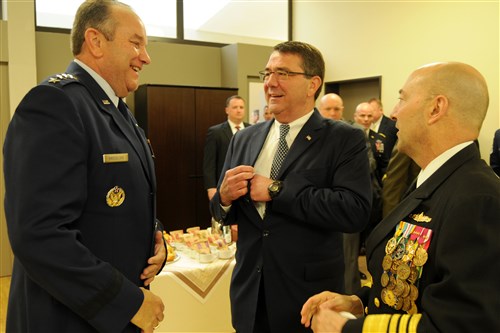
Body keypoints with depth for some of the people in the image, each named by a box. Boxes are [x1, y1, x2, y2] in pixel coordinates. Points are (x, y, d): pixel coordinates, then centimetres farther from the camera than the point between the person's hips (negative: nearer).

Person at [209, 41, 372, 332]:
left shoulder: (346, 140, -10)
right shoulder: (244, 140, 5)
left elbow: (356, 211, -23)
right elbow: (223, 214, 9)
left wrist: (276, 191, -21)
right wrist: (225, 196, -14)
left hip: (309, 297, -4)